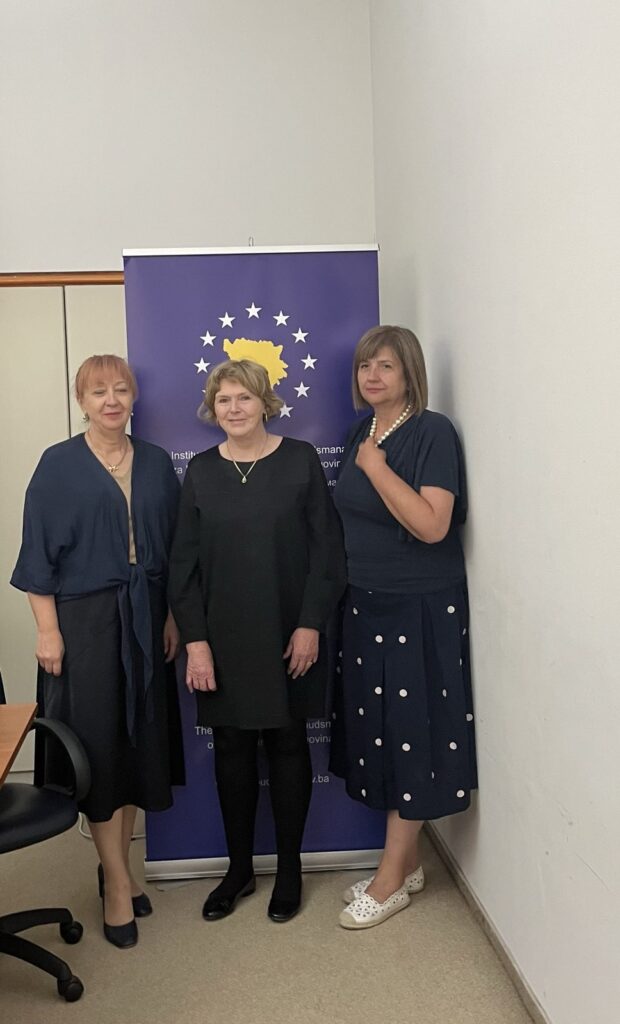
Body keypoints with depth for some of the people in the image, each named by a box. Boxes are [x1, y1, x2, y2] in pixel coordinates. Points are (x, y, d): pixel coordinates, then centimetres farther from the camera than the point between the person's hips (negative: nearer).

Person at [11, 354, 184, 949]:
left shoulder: (156, 463, 7)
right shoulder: (59, 465, -3)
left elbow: (174, 545, 10)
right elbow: (39, 554, -5)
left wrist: (173, 615, 5)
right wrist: (48, 629, -10)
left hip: (145, 621, 4)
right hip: (84, 620, -4)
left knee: (138, 739, 9)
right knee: (97, 744, 0)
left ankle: (116, 865, 27)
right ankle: (117, 881, 14)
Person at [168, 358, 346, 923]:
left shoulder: (300, 460, -3)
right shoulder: (201, 470, 4)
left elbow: (327, 547, -4)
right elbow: (184, 560, 3)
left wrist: (311, 623, -10)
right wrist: (194, 639, -4)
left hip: (288, 633, -2)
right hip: (223, 637, 2)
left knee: (287, 743, 8)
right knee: (232, 745, 10)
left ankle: (289, 869, 25)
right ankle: (239, 868, 27)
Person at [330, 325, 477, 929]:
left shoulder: (432, 432, -12)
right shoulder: (360, 434, 9)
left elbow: (432, 525, -23)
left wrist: (376, 466, -19)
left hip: (420, 608, -7)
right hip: (365, 606, 7)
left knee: (412, 732, 3)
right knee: (379, 731, 13)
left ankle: (391, 880, 18)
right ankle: (407, 861, 30)